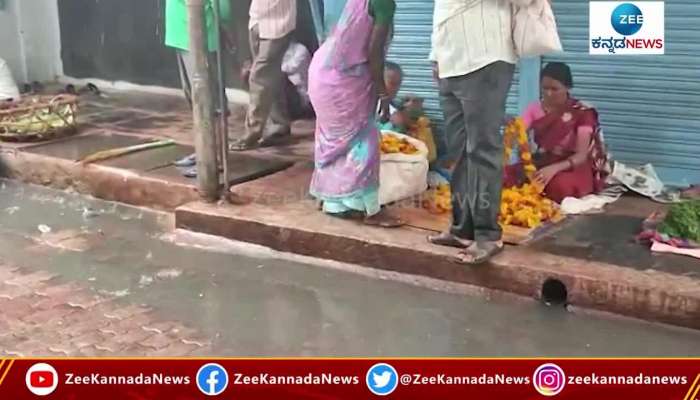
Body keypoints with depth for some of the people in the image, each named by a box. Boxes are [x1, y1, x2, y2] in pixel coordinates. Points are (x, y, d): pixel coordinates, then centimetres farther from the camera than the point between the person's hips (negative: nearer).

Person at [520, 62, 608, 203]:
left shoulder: (583, 113, -11)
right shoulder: (535, 108, 1)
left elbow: (581, 155, -18)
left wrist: (555, 168, -37)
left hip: (573, 167, -3)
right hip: (543, 164, 3)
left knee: (559, 186, -39)